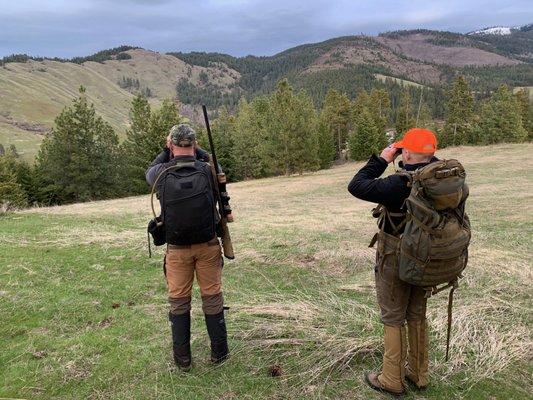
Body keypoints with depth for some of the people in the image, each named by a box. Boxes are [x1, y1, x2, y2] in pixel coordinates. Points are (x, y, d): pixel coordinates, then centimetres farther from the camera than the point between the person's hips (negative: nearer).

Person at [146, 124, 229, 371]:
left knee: (179, 302, 13)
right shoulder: (207, 171, -14)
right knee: (212, 298, 12)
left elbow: (149, 171, 12)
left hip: (177, 249, 0)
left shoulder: (162, 174, -13)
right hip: (208, 246, 0)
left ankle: (182, 359, 23)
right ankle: (219, 352, 24)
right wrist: (196, 151, 11)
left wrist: (167, 151, 13)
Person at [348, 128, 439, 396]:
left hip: (396, 259, -6)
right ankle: (418, 374, 34)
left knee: (393, 319, 8)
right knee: (417, 315, 19)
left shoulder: (399, 184, -27)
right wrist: (427, 156, 6)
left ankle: (392, 380, 20)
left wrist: (382, 160, -14)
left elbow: (356, 186, -21)